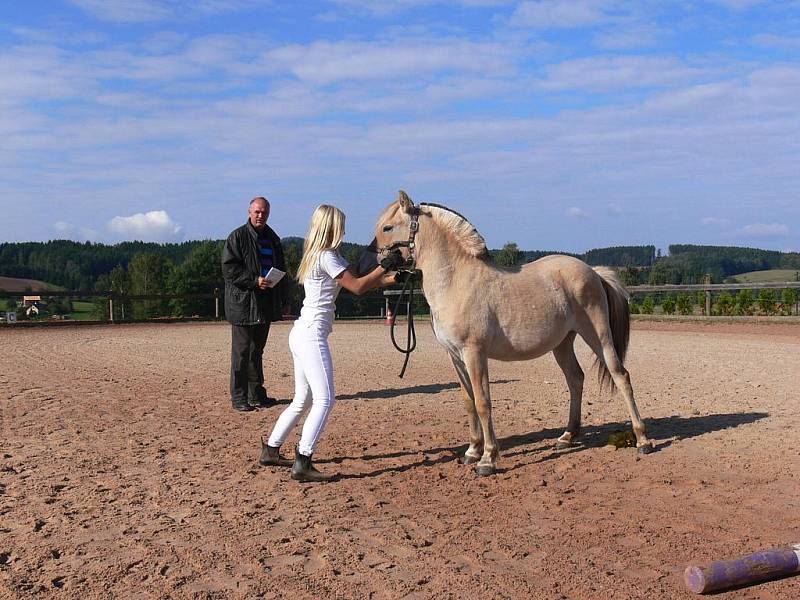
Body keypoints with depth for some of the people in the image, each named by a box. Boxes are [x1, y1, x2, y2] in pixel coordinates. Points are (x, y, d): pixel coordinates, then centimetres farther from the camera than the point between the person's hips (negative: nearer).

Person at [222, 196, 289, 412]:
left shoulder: (272, 238, 15)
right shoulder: (237, 237, -5)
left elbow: (281, 270, 21)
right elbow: (229, 268, -12)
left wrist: (282, 299, 14)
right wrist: (254, 281, -21)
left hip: (265, 305, 7)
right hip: (243, 304, -6)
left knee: (257, 351, 14)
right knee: (241, 353, -3)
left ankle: (257, 395, 21)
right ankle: (239, 398, 2)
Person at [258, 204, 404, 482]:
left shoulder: (319, 256, 17)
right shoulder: (327, 257, -12)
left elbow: (355, 279, 17)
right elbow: (357, 287, -13)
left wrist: (385, 279, 11)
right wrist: (384, 267, -5)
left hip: (301, 334, 10)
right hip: (312, 335, -10)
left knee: (303, 400, 17)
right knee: (324, 399, -12)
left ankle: (270, 450, 24)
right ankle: (302, 463, -16)